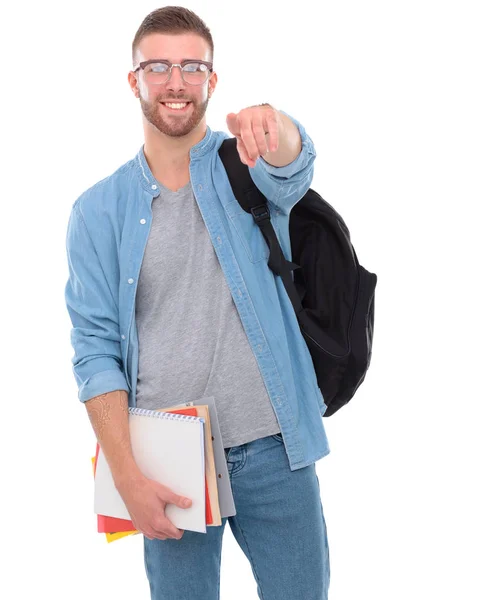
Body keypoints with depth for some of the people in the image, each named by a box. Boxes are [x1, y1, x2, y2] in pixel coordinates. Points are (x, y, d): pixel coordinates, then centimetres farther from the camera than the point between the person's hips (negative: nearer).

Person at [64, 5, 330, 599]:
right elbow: (95, 349, -3)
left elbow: (290, 170, -23)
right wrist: (128, 477, -11)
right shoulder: (98, 211, 1)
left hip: (274, 449, 0)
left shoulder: (248, 169, 2)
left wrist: (272, 126, -47)